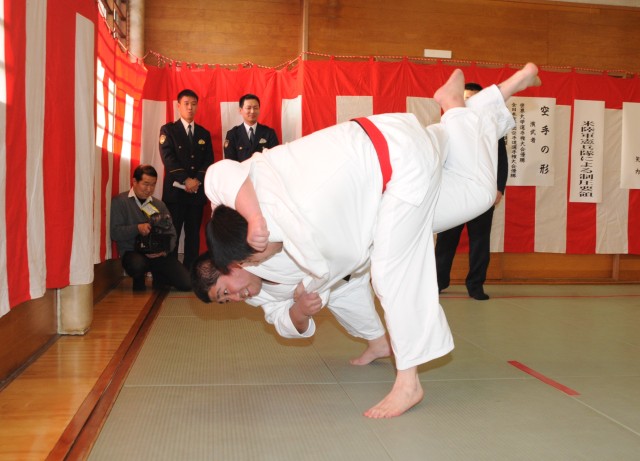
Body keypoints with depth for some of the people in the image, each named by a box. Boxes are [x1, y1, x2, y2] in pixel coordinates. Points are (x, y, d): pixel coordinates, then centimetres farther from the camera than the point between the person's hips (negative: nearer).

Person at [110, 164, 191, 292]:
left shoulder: (159, 204, 15)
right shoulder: (120, 202, 1)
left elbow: (171, 233, 10)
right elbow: (114, 232, -8)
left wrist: (165, 250, -11)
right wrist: (137, 228, -24)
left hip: (160, 254, 3)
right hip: (132, 252, -3)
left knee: (186, 283, -16)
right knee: (137, 264, -40)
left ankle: (159, 276, 18)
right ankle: (138, 280, -1)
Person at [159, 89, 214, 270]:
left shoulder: (204, 133, 15)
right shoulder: (168, 130, 4)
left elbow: (209, 161, 7)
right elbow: (168, 159, -8)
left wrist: (198, 180, -11)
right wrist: (186, 180, -17)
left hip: (197, 191, 4)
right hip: (175, 190, -3)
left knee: (194, 235, 5)